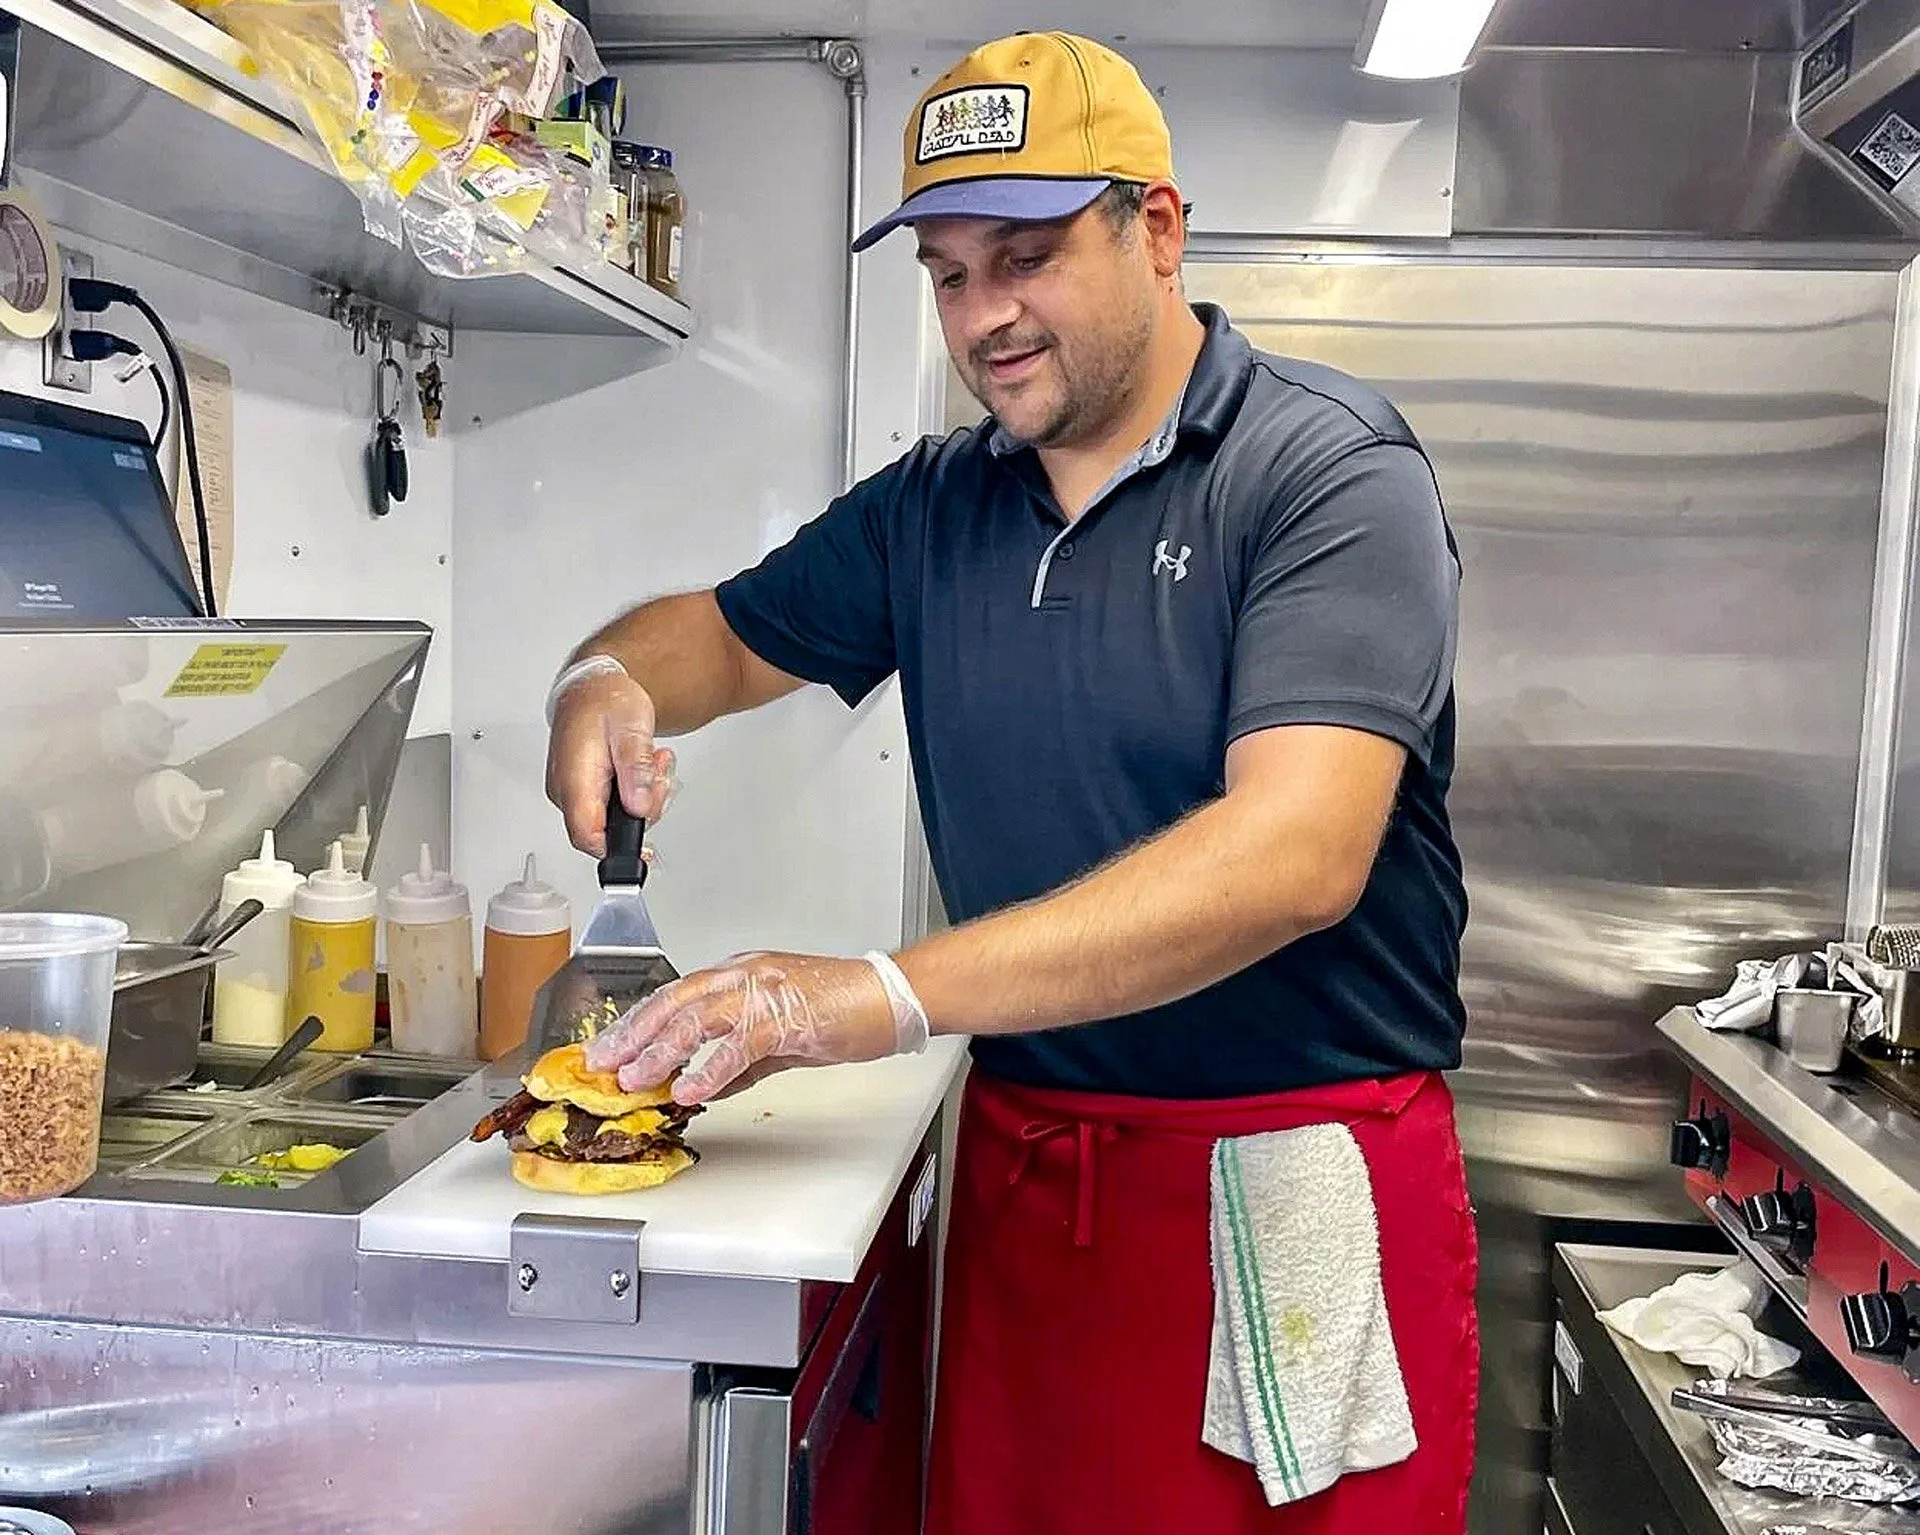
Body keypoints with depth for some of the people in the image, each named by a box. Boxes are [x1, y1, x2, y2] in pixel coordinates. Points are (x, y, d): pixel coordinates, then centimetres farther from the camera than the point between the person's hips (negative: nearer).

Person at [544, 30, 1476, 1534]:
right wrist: (610, 682, -7)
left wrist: (888, 997, -33)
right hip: (1021, 1162, 5)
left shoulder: (1328, 469, -13)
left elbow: (1295, 856, -26)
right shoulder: (932, 505, 6)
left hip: (1302, 1178, -4)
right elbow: (724, 632, 19)